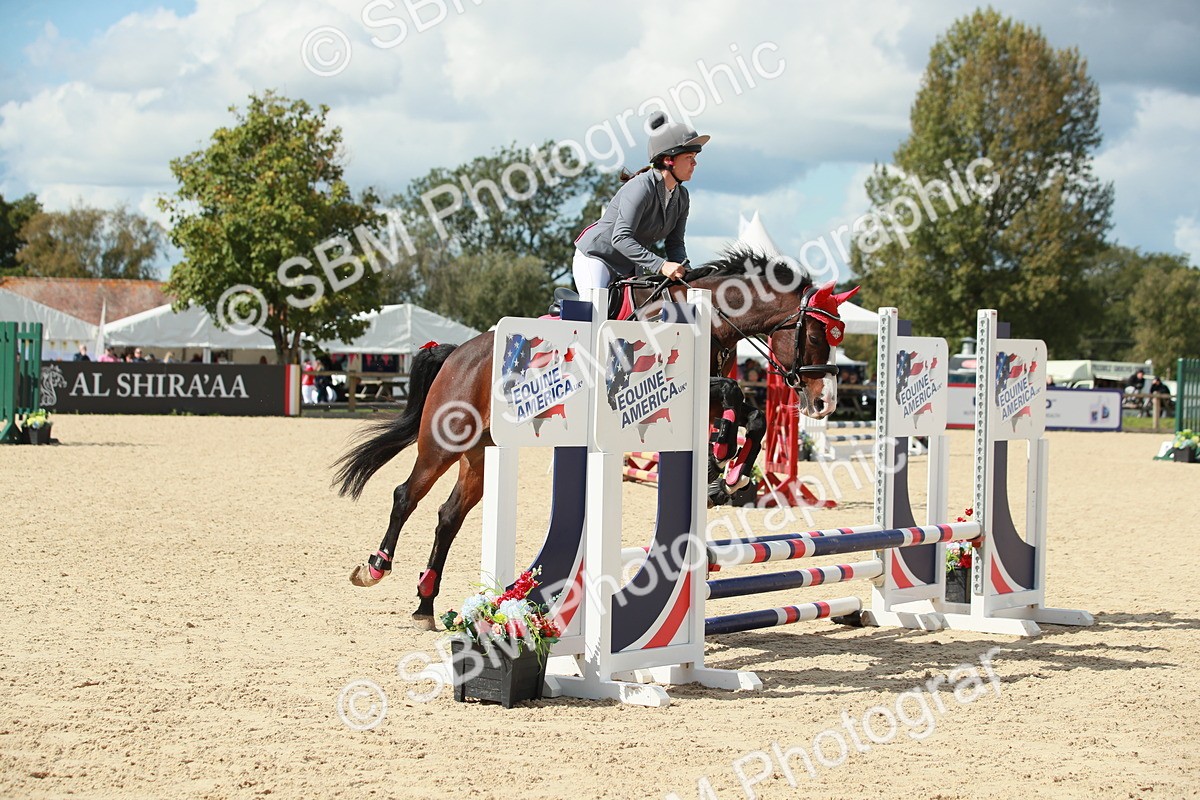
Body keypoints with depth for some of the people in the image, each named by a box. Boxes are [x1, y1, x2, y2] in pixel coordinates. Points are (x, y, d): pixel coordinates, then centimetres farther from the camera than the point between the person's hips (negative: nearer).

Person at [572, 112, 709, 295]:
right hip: (595, 257, -8)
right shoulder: (641, 187, -26)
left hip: (629, 266, 8)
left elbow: (675, 243, 3)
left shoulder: (682, 197, -1)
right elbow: (620, 238, -33)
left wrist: (683, 270, -20)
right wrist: (661, 265, -40)